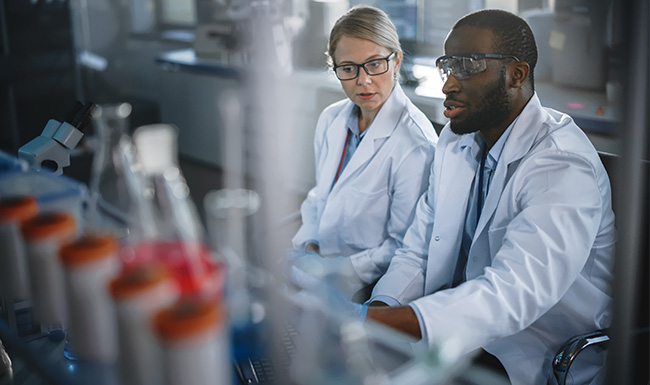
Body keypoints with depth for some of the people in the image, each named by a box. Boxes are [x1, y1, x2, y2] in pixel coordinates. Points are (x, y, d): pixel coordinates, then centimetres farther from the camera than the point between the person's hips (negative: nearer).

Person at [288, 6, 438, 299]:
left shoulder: (415, 146, -19)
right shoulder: (331, 120, 5)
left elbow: (405, 248, -15)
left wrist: (331, 271, -18)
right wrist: (308, 247, -2)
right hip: (315, 259, 7)